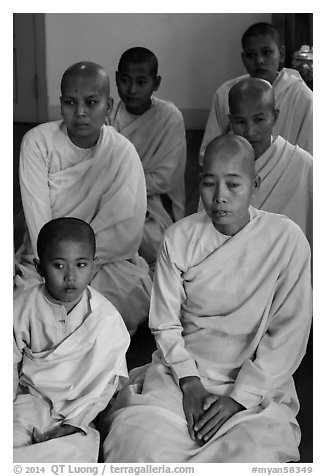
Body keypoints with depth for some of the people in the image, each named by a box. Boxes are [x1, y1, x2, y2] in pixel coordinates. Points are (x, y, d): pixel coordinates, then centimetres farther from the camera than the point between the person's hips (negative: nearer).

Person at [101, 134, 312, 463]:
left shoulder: (286, 239, -8)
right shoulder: (179, 238, -1)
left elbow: (288, 335, -7)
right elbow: (165, 324, 2)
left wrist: (239, 398, -12)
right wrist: (189, 382, -12)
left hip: (258, 381, -1)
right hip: (183, 369, 1)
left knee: (255, 454, -29)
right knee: (135, 440, -25)